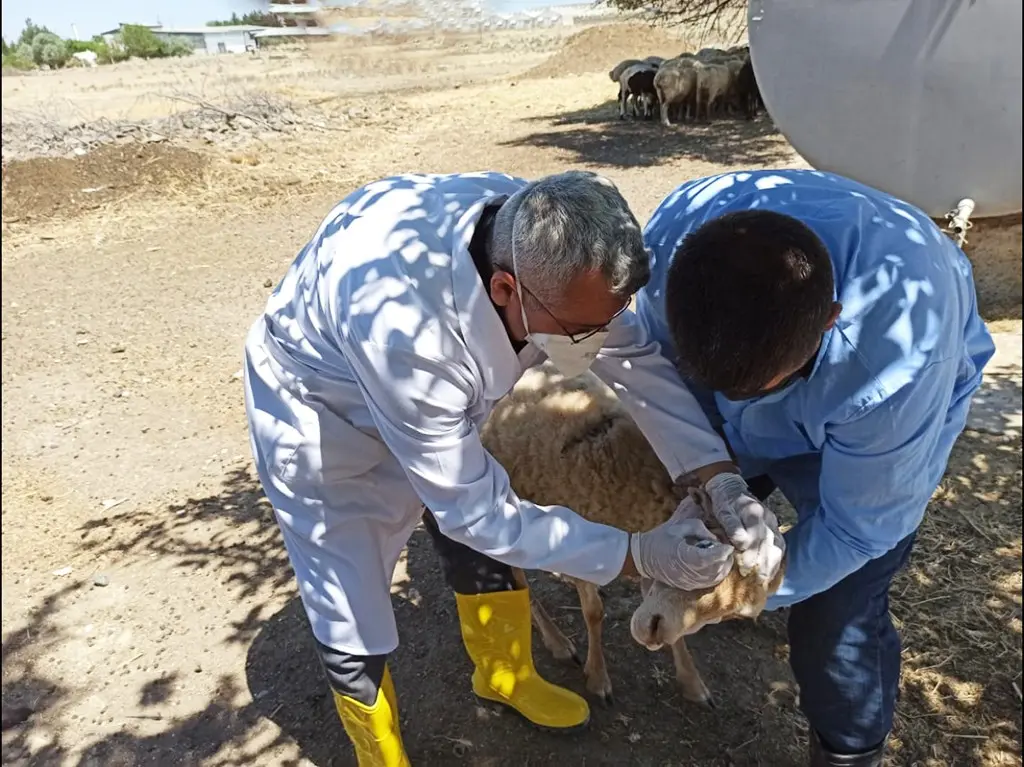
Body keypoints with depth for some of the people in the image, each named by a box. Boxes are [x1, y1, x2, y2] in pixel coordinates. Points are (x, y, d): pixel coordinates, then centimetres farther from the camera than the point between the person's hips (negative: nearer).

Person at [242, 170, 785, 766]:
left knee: (483, 530, 15)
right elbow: (474, 510, -33)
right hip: (318, 413, -5)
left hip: (431, 392, 6)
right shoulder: (400, 328, -44)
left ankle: (506, 676, 45)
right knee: (355, 622, 1)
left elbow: (637, 360, -17)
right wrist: (637, 555, -32)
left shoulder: (544, 244, -26)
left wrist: (722, 480, -29)